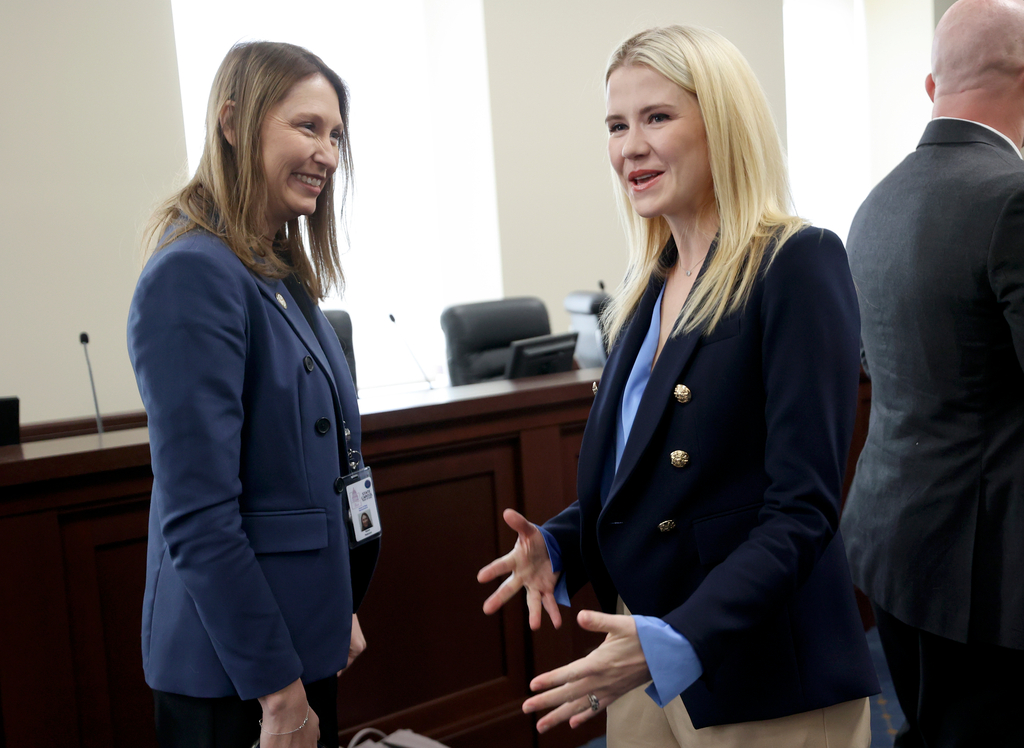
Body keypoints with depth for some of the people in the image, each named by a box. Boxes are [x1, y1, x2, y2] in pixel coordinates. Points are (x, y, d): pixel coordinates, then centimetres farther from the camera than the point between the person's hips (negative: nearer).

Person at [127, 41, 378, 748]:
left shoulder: (284, 276, 8)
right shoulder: (194, 275, -20)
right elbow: (198, 517, -23)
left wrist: (340, 610, 16)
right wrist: (277, 687, -19)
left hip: (305, 636, 8)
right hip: (229, 667, -8)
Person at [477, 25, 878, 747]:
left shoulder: (799, 264, -14)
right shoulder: (650, 286, 8)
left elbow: (802, 507, -20)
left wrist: (676, 644, -29)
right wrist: (558, 545, -2)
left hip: (764, 685, -6)